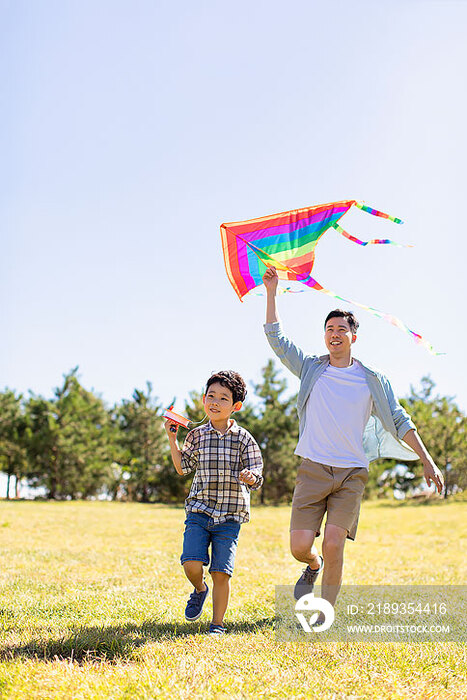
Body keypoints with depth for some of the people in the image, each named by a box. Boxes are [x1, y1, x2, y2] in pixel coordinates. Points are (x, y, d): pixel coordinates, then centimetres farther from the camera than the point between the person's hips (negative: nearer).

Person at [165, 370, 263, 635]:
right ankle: (200, 589, 20)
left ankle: (218, 624, 15)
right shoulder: (197, 435, 6)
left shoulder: (243, 438, -1)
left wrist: (251, 478, -25)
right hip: (199, 511, 2)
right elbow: (183, 468, 14)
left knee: (221, 572, -4)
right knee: (192, 563, -15)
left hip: (229, 516, -1)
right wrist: (172, 439, 6)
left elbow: (257, 478, -1)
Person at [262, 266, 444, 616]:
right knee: (300, 545, -7)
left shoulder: (372, 379, 7)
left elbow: (400, 422, 11)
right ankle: (314, 565, 31)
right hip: (313, 469, 1)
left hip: (352, 473, -1)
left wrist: (427, 461, 6)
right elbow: (276, 337, 3)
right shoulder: (311, 369, 8)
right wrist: (272, 291, -3)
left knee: (333, 544, -12)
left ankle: (325, 614, 7)